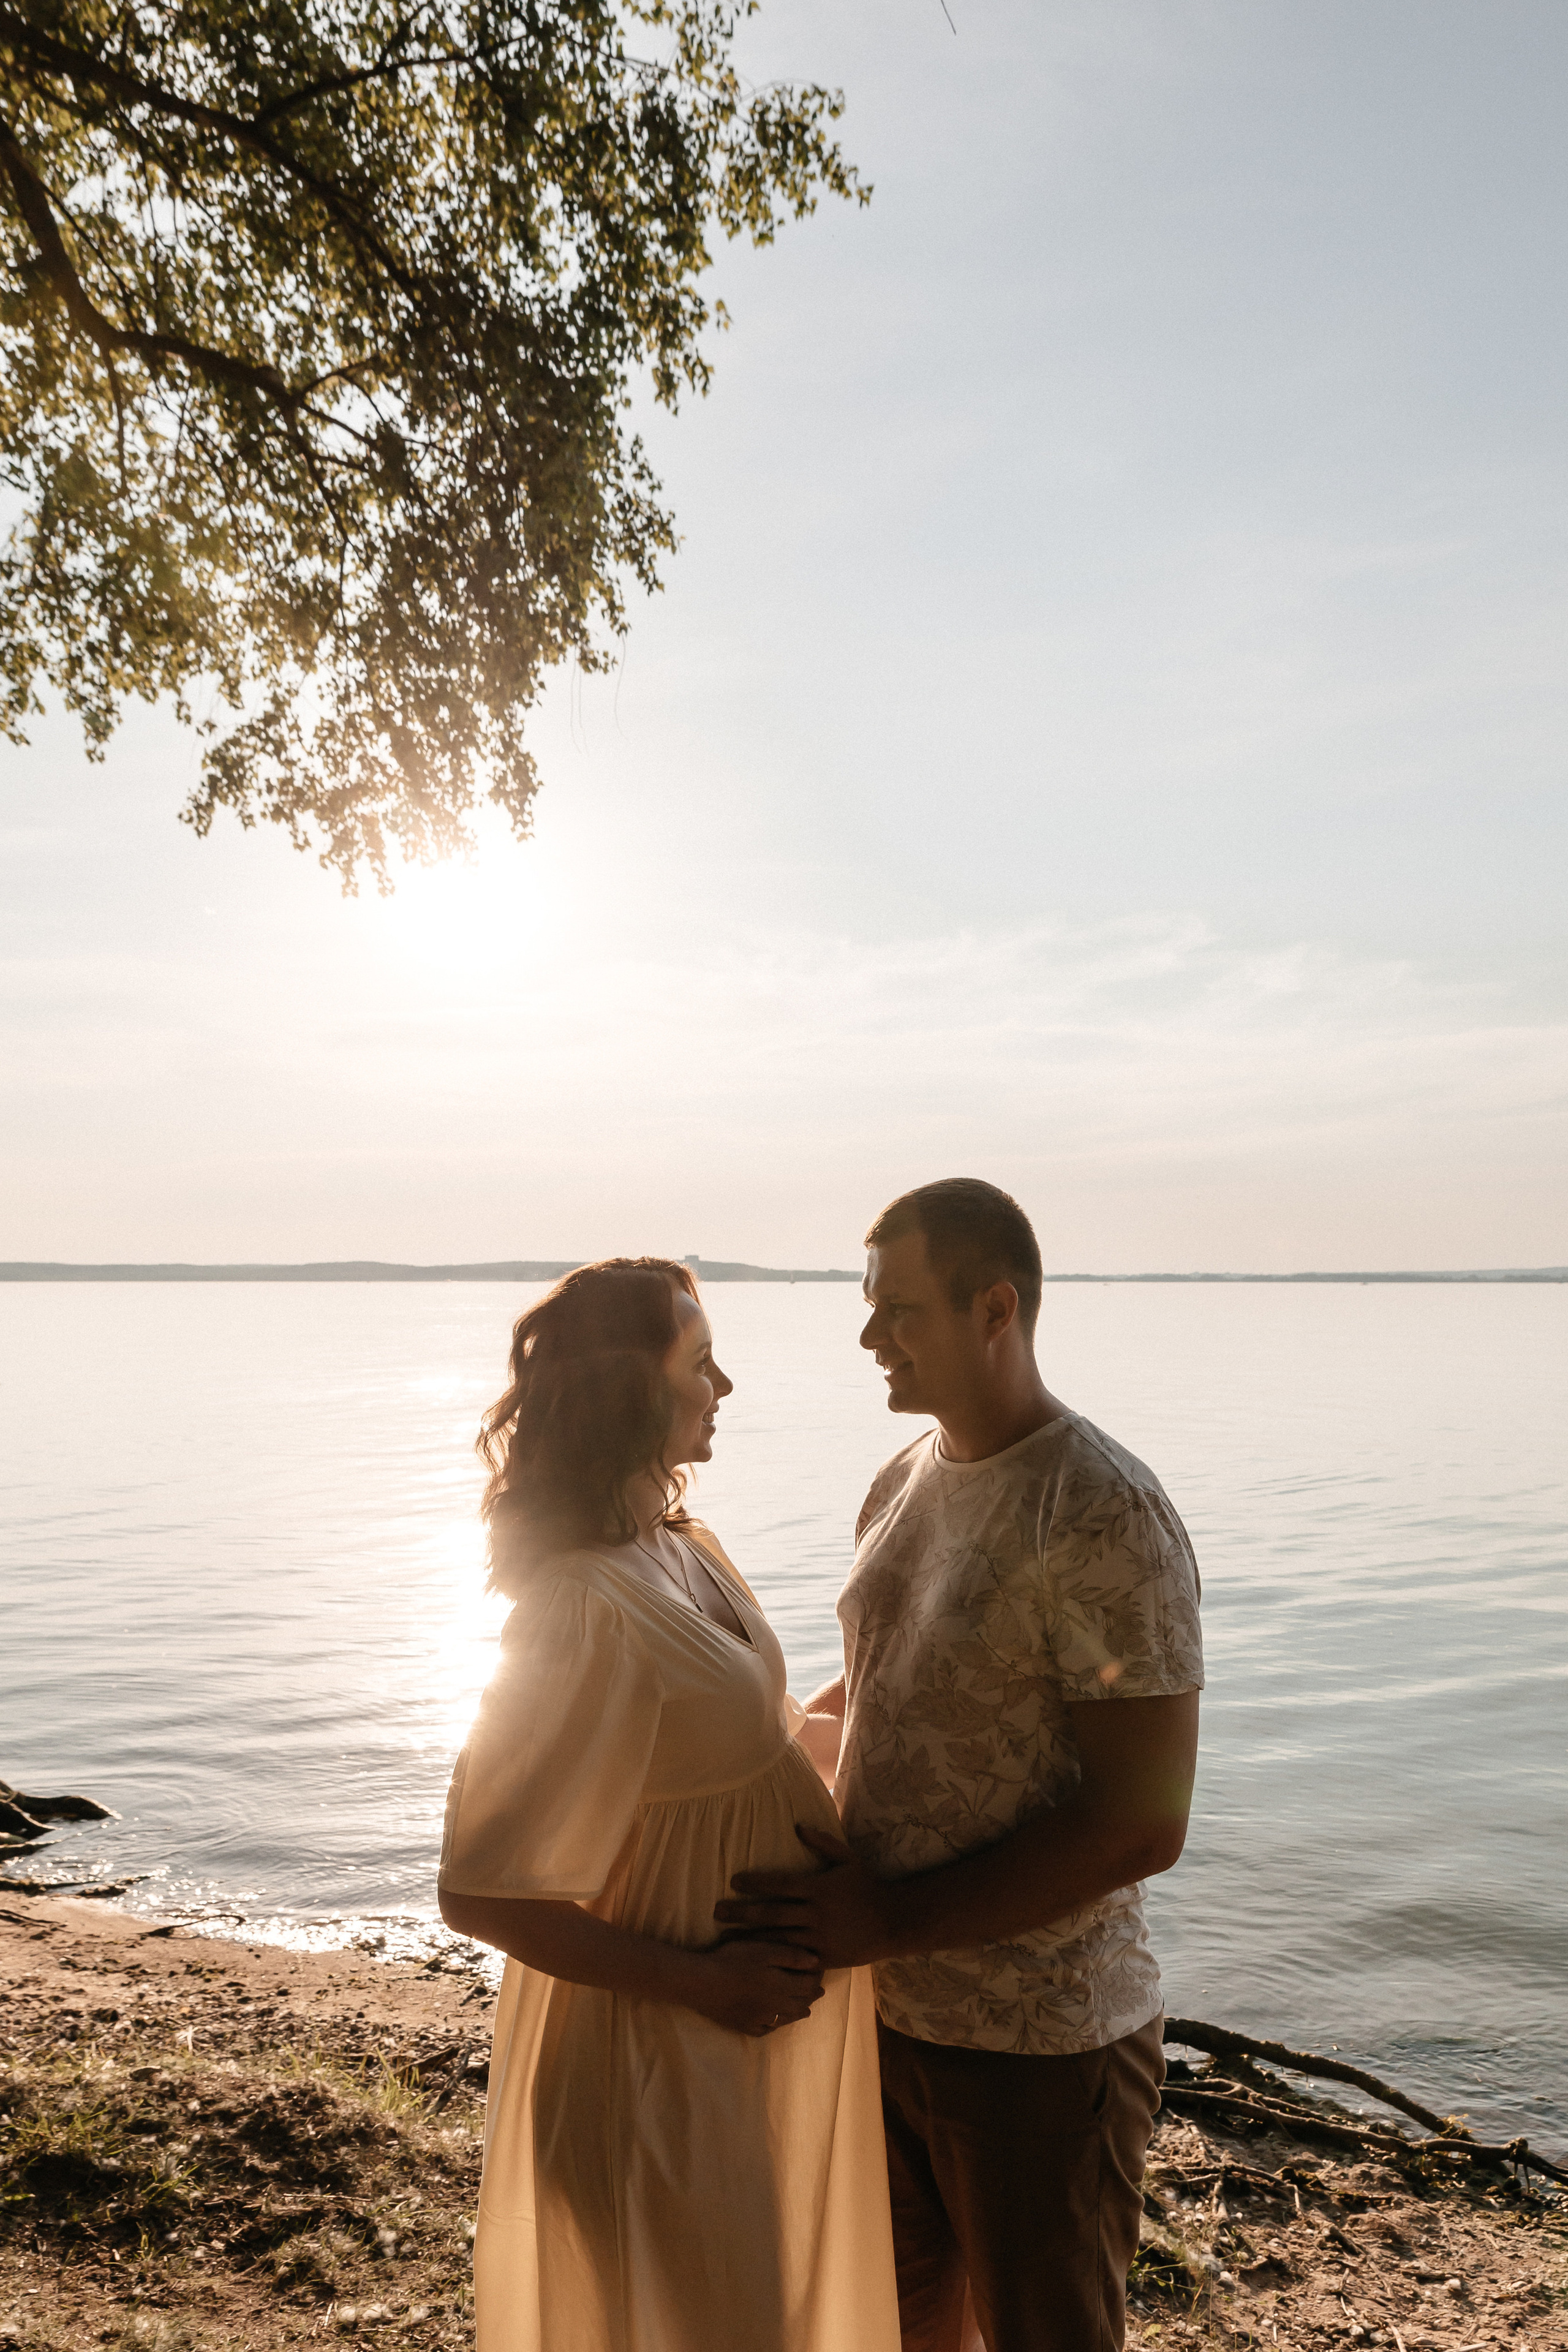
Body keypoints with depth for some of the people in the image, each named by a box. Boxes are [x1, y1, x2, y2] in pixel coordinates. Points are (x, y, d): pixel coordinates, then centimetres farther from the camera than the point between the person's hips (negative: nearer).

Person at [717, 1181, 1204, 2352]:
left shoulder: (1106, 1518, -23)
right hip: (890, 2008, 7)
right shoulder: (901, 1485, 2)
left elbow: (1143, 1824, -25)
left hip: (1041, 2041, -7)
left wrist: (894, 1920, -25)